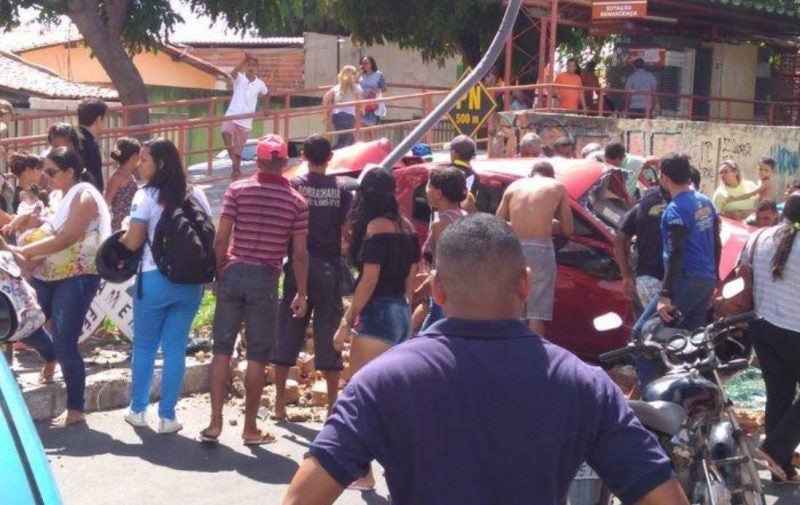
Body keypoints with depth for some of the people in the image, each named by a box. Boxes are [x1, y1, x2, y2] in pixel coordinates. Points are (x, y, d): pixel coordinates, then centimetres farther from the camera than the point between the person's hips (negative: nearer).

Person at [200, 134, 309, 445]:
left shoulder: (237, 190, 0)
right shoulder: (296, 201, 0)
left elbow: (221, 239, -4)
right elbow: (299, 253, -1)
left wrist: (219, 274, 9)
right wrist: (301, 294, 7)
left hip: (234, 273, 1)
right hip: (265, 280, -1)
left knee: (222, 349, 8)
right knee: (257, 356, 6)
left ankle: (215, 422, 7)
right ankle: (250, 428, 12)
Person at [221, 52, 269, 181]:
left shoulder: (260, 84, 3)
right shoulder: (239, 78, -5)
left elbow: (267, 94, 26)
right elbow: (233, 72, -30)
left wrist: (266, 108, 13)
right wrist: (244, 59, -43)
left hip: (246, 122, 2)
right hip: (231, 116, -2)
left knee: (238, 152, 7)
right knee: (226, 133, -35)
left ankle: (235, 174, 21)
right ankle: (234, 162, -27)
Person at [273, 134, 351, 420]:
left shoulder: (293, 186, -2)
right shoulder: (340, 190, -2)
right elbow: (346, 232, -4)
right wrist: (342, 259, 10)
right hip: (329, 268, 0)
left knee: (288, 333, 8)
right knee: (328, 332, 5)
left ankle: (280, 402, 11)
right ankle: (333, 404, 9)